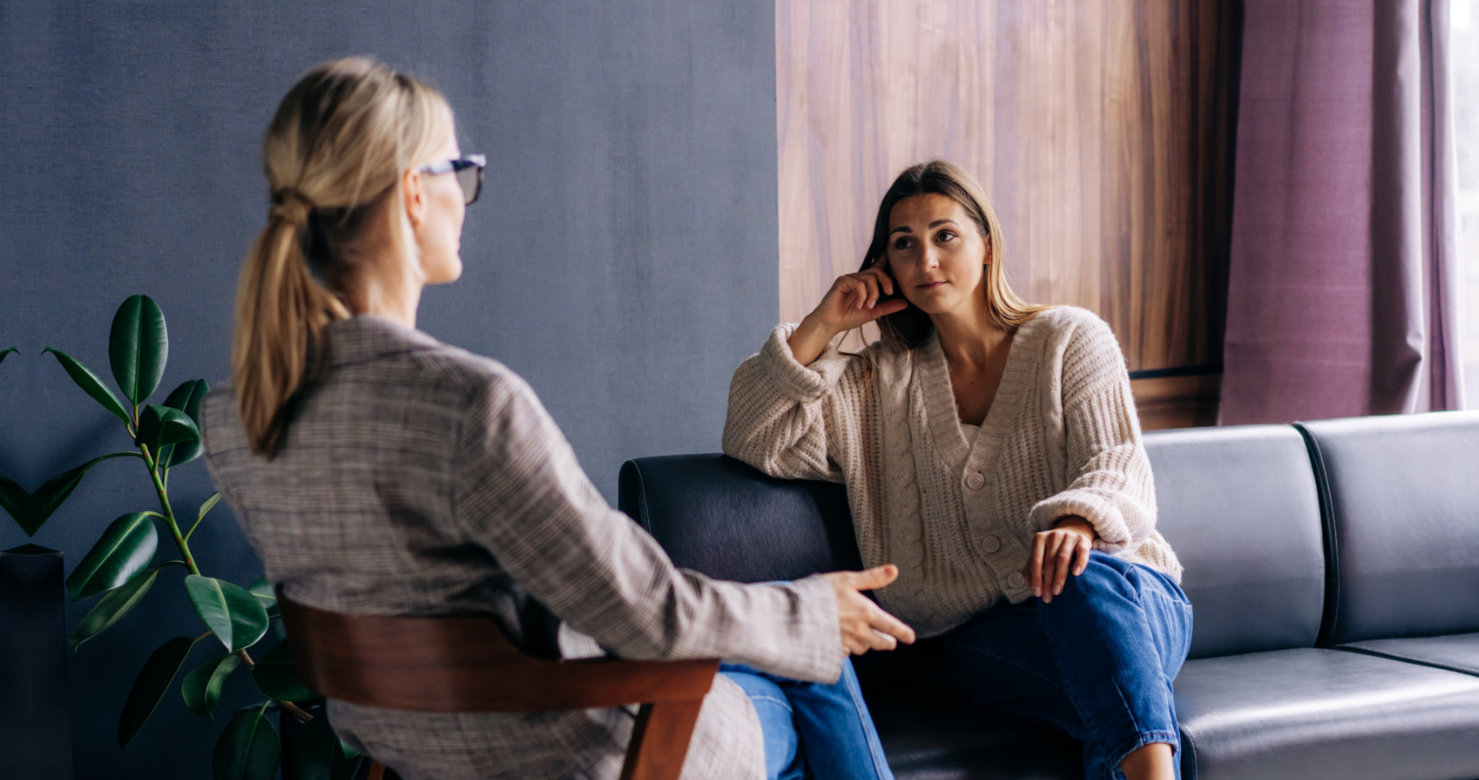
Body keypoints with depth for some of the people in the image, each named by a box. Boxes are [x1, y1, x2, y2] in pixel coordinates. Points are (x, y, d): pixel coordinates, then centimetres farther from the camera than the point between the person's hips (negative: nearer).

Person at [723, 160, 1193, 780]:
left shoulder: (1070, 339, 9)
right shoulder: (881, 381, 16)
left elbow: (1119, 465, -6)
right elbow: (754, 442, 8)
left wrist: (1077, 522, -30)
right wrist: (820, 327, 3)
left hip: (1131, 596, 0)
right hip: (988, 633, 1)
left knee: (1088, 578, -40)